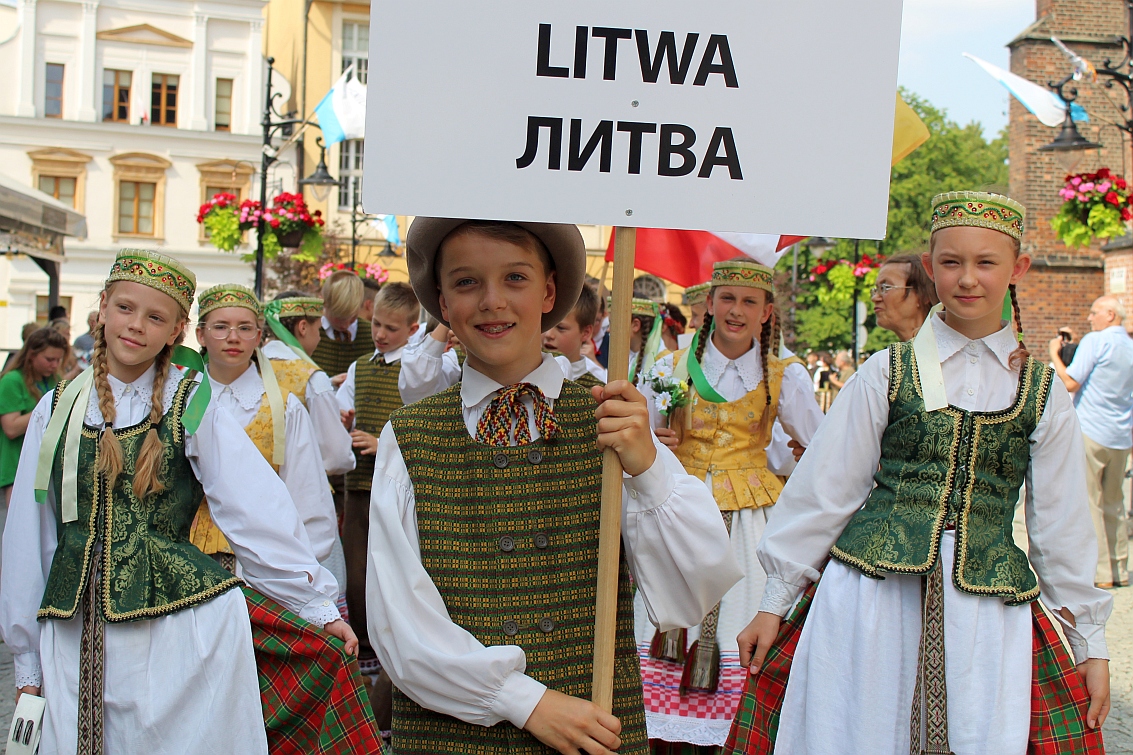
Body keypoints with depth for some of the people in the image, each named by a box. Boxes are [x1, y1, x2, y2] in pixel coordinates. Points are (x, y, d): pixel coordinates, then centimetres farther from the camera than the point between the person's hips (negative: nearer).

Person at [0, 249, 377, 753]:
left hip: (182, 632, -2)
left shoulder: (192, 407, -1)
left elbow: (260, 513, -1)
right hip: (74, 645, 3)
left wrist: (319, 606, 0)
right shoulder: (56, 410, 8)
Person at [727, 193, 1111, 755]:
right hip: (869, 598, -1)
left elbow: (1061, 525, 12)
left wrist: (1089, 643, 14)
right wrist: (774, 601, 5)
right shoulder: (889, 372, 2)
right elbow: (822, 489, 5)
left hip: (990, 610, 1)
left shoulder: (1043, 393, 6)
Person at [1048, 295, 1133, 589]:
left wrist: (1054, 355, -2)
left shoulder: (1095, 341, -10)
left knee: (1089, 502, -3)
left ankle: (1100, 573, -4)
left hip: (1091, 432, -7)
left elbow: (1070, 383, -13)